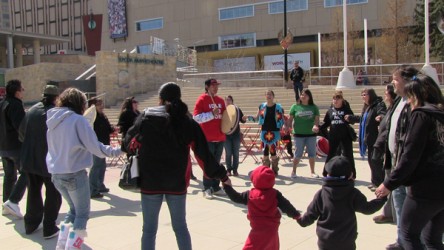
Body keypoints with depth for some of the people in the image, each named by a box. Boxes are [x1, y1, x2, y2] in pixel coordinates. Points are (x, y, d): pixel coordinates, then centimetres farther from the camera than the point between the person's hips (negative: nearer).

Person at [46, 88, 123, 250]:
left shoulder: (53, 120, 9)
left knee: (74, 209, 23)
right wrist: (114, 151, -1)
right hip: (74, 173, -7)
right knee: (82, 213, 6)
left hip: (56, 174, 7)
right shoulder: (77, 120, -12)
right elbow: (94, 146, -13)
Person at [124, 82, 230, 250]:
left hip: (150, 181, -1)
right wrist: (220, 174, 6)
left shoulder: (145, 119, -5)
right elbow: (203, 153, -3)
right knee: (180, 226, 16)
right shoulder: (188, 122, -3)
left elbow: (130, 143, 7)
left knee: (149, 229, 9)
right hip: (177, 182, 1)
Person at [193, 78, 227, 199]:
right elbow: (196, 118, -16)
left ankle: (216, 187, 20)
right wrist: (212, 114, -23)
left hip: (220, 137, 6)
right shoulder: (202, 99, -7)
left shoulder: (220, 100, 12)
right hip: (207, 138, -6)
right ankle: (207, 189, 7)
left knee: (217, 164, 12)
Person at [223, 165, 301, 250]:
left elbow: (236, 197, 2)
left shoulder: (249, 194, -8)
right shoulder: (275, 194, -7)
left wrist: (227, 185, 11)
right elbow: (286, 206, -5)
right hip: (272, 229, 3)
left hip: (258, 229, -3)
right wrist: (296, 214, 10)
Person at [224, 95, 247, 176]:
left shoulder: (237, 109, 1)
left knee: (236, 153, 6)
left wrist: (244, 119, -15)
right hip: (226, 135, -1)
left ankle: (235, 170, 15)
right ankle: (228, 170, 14)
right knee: (228, 153, 5)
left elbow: (242, 120, 7)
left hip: (236, 134, 1)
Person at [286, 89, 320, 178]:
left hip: (311, 134, 2)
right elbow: (290, 119, 1)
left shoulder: (314, 107, 4)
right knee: (298, 153, 2)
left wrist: (315, 126, -20)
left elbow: (316, 119, 0)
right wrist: (287, 127, -13)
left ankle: (312, 172, 21)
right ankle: (293, 171, 15)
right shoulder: (295, 106, 1)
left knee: (312, 153, 8)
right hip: (299, 134, -2)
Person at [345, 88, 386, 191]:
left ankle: (380, 183, 6)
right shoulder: (366, 107, 16)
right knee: (371, 160, 16)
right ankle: (375, 181, 28)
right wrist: (350, 118, 40)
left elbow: (384, 115, -30)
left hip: (376, 139, -10)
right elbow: (362, 118, 32)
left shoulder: (379, 105, -13)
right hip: (369, 138, 10)